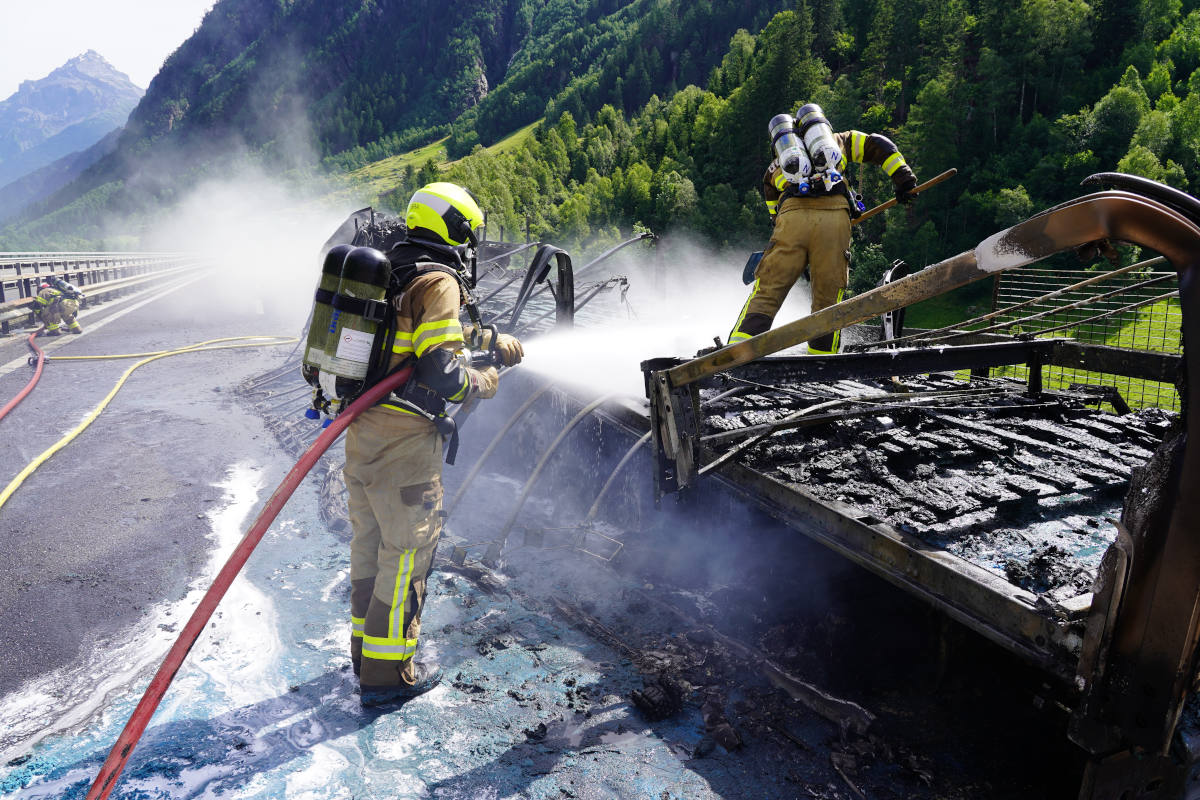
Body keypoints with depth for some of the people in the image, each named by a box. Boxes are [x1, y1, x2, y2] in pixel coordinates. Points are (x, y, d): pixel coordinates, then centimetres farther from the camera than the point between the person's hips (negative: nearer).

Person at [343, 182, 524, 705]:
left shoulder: (394, 275, 16)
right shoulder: (439, 282, -12)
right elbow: (441, 372, -20)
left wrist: (494, 342, 25)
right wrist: (485, 383, -2)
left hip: (361, 426, 9)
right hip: (403, 436, -9)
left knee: (369, 539, 18)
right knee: (409, 548, 1)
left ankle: (365, 650, 32)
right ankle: (387, 674, 10)